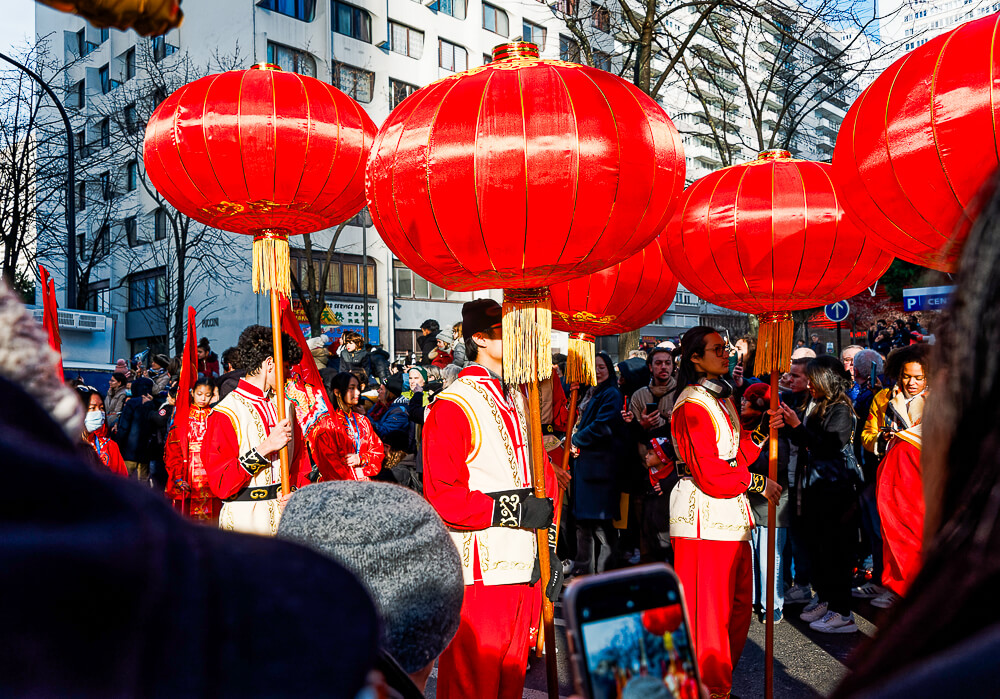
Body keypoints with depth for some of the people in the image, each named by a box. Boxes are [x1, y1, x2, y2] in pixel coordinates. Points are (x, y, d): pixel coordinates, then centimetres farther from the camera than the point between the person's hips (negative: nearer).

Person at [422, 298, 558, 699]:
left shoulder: (520, 401, 16)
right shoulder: (453, 407, -10)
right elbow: (441, 497, -16)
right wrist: (513, 509, -17)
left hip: (523, 568, 7)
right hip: (477, 574, -7)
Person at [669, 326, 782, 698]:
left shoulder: (722, 396, 15)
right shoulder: (692, 405, -15)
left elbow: (736, 454, 14)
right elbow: (709, 473, -19)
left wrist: (761, 433, 1)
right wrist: (756, 482, -10)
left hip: (730, 510, 10)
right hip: (702, 512, -9)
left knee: (738, 605, 16)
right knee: (709, 609, 1)